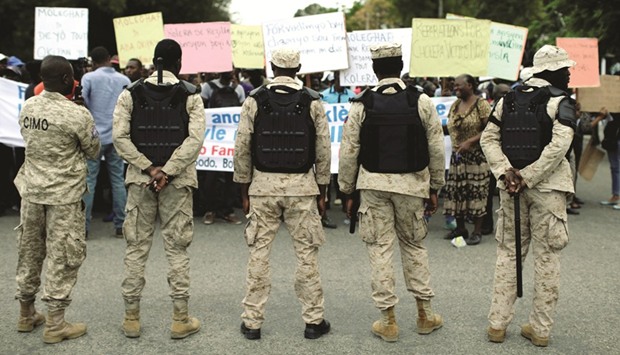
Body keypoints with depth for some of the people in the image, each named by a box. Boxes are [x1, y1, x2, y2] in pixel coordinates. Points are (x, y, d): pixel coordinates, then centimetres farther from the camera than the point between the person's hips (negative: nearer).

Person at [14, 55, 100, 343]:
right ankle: (54, 324, 9)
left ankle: (26, 314, 32)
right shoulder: (77, 114, -17)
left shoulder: (27, 107, 1)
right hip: (64, 194, -6)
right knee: (62, 256, 3)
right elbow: (93, 152, -4)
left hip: (31, 190, 6)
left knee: (29, 252, 17)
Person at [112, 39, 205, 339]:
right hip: (177, 181, -1)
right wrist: (167, 171, -13)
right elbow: (195, 139, -13)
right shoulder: (190, 95, -2)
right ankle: (180, 319, 11)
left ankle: (131, 317, 16)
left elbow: (120, 137, -6)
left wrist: (149, 168, -8)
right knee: (177, 249, 5)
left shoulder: (131, 94, 3)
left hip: (140, 179, 2)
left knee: (136, 247, 9)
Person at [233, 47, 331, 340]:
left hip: (263, 185, 0)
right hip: (301, 185, 0)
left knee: (259, 254, 7)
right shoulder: (312, 101, 0)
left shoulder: (254, 100, -1)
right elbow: (323, 150, 0)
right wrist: (322, 192, 9)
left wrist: (244, 191, 7)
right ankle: (313, 321, 15)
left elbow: (242, 149, -1)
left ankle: (252, 322, 14)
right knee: (307, 254, 7)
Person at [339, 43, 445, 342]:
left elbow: (348, 152, -3)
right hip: (412, 184, 1)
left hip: (373, 183, -1)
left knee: (380, 248, 6)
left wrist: (348, 191, 8)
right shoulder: (421, 101, -2)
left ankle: (388, 320, 12)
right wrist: (434, 189, 11)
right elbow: (436, 149, 1)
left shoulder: (361, 104, -4)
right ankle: (425, 313, 23)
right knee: (413, 245, 16)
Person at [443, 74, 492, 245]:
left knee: (476, 192, -3)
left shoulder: (481, 105, -8)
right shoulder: (455, 105, 12)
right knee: (456, 192, 7)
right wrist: (455, 145, 7)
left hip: (476, 156, -6)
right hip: (457, 156, 6)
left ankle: (477, 231, 7)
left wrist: (470, 141, -18)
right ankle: (460, 228, 20)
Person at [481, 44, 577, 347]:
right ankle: (541, 328, 12)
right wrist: (528, 177, -16)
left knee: (508, 253, 12)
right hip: (547, 187, -4)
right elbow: (559, 145, -18)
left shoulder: (508, 100, 9)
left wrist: (506, 171, -7)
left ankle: (497, 324, 14)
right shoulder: (559, 101, -6)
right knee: (546, 256, 6)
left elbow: (488, 138, 2)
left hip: (510, 187, 4)